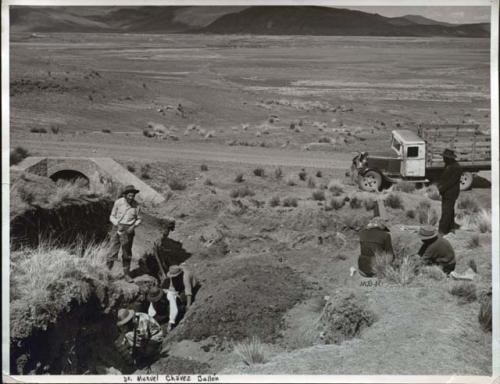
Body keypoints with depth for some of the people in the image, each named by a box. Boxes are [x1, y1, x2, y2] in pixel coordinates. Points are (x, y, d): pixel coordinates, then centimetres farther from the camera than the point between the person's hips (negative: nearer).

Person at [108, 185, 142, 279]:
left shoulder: (136, 205, -3)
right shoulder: (118, 202, -6)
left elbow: (138, 219, 7)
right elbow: (112, 217, 1)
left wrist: (133, 226, -11)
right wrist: (117, 224, -16)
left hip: (128, 230, 1)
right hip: (117, 228, -1)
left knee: (127, 254, 9)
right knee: (113, 251, -7)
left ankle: (126, 273, 24)